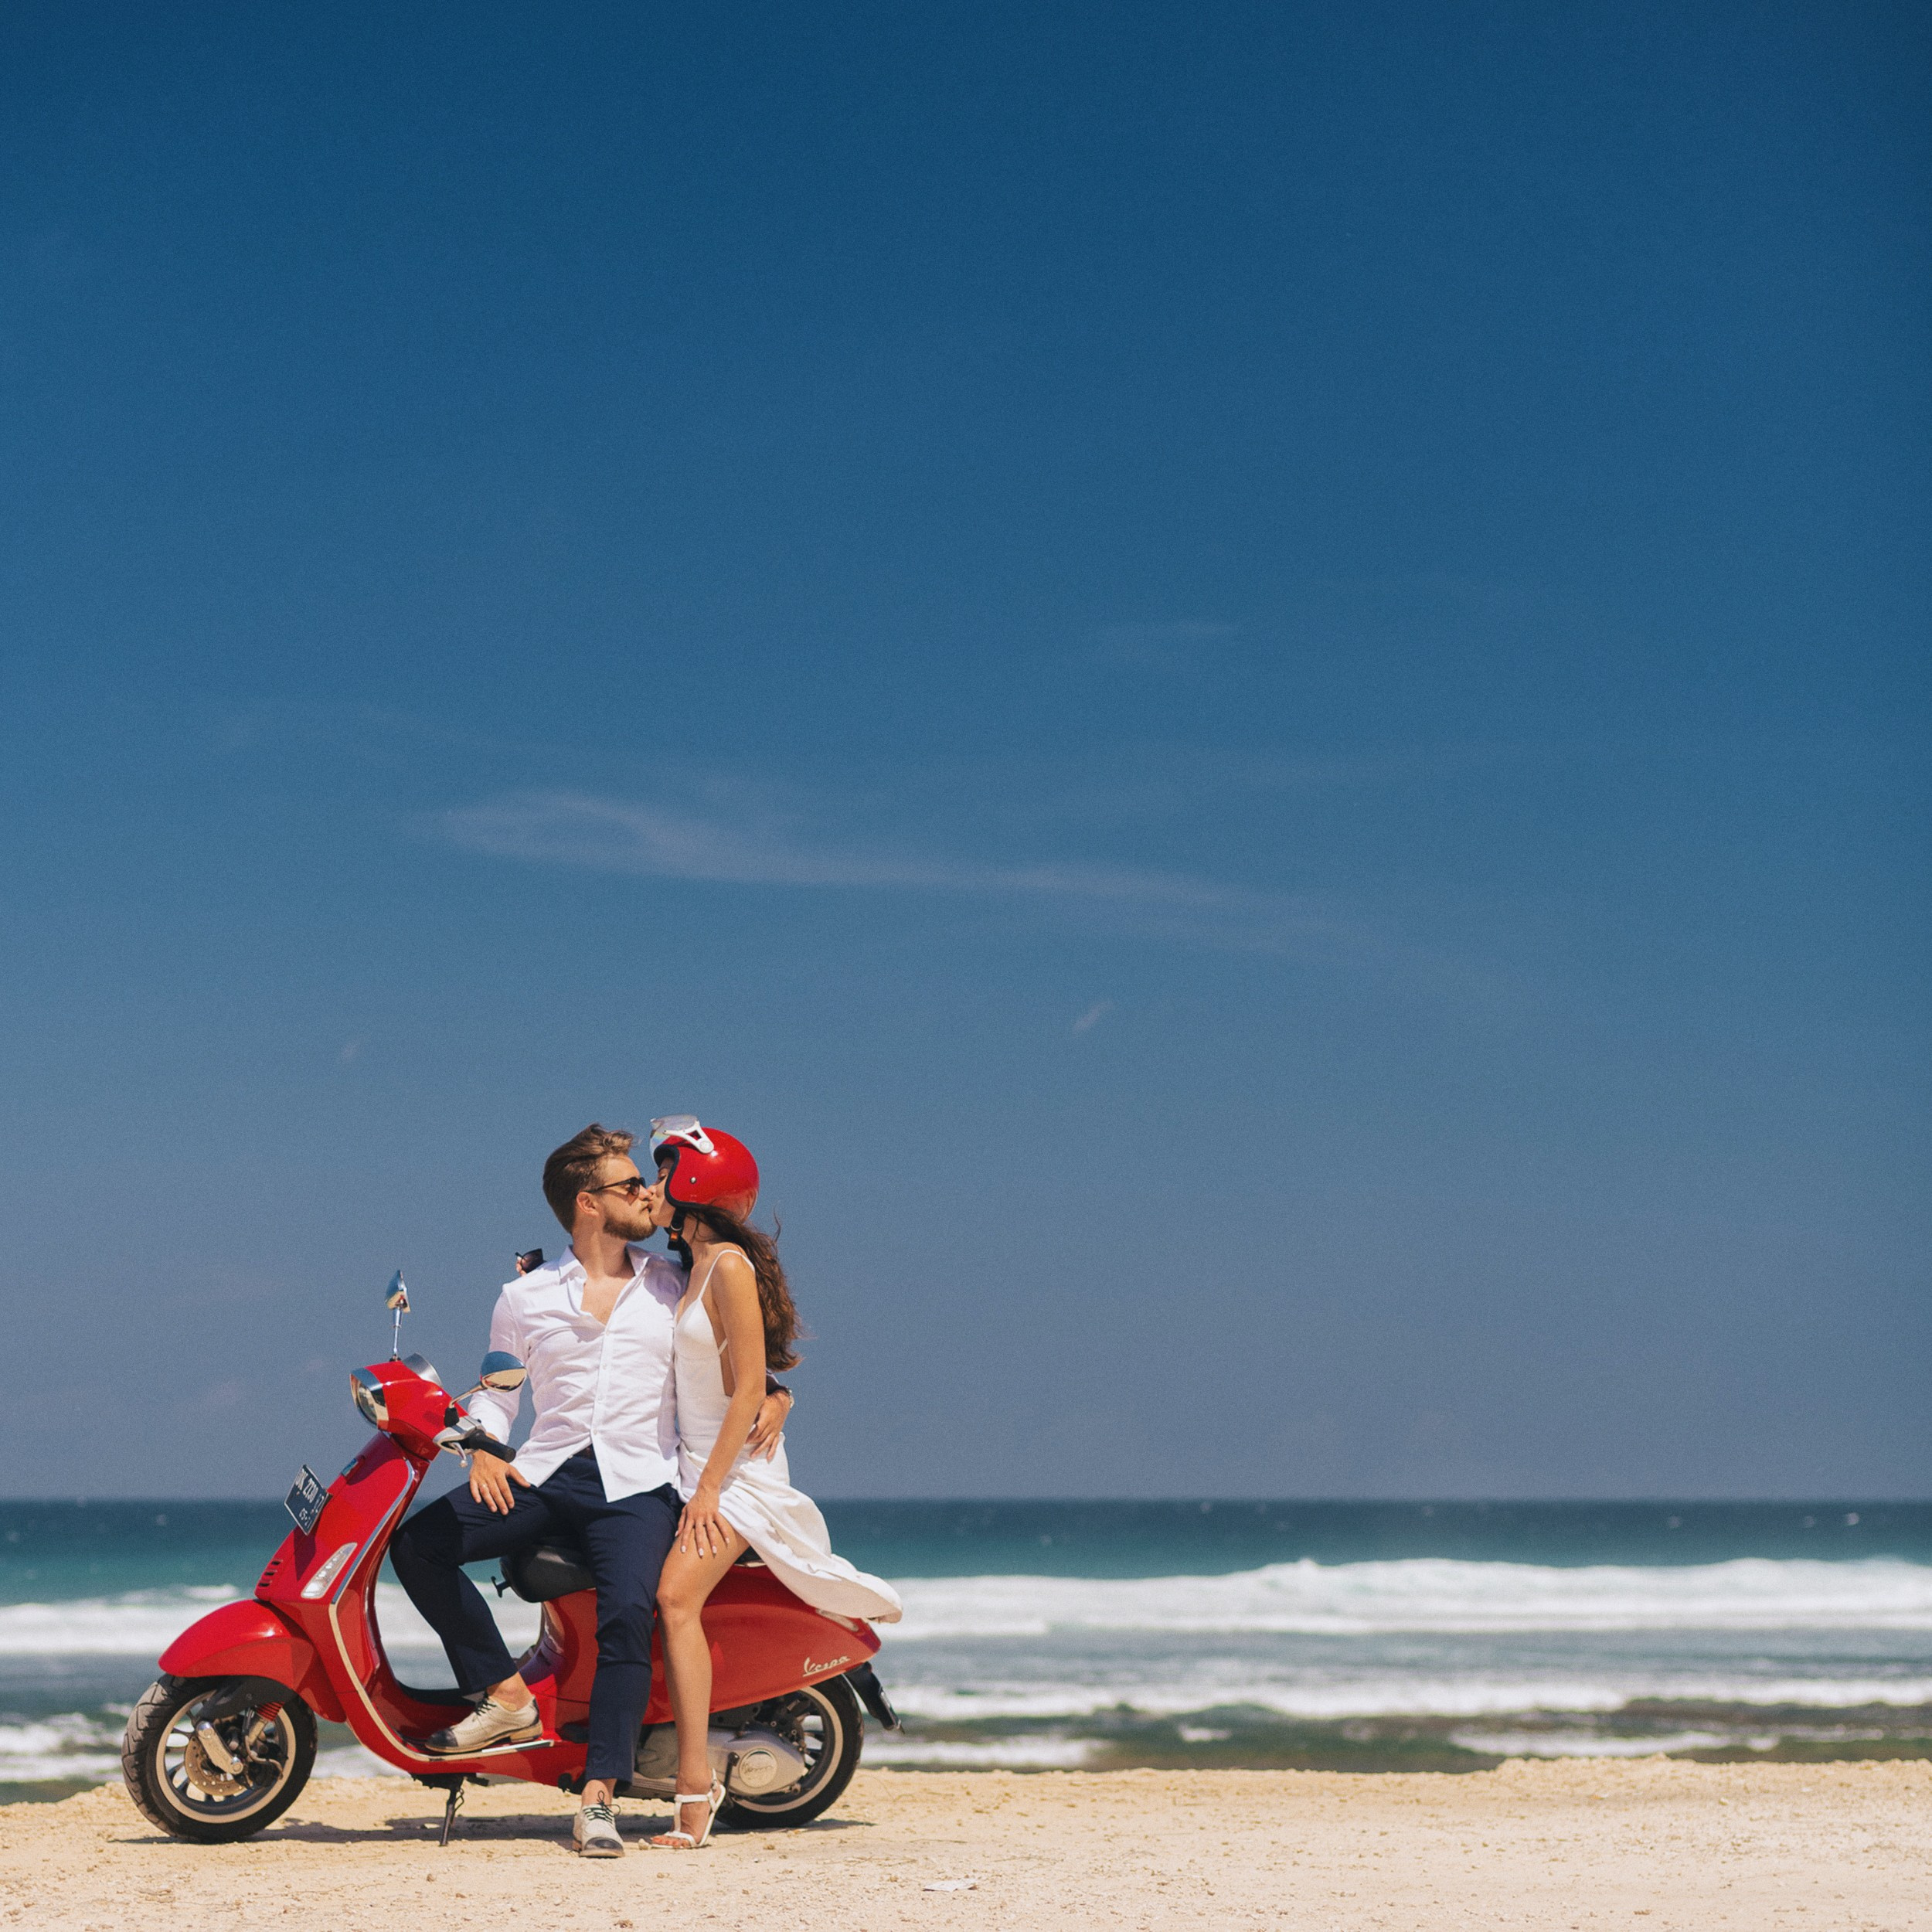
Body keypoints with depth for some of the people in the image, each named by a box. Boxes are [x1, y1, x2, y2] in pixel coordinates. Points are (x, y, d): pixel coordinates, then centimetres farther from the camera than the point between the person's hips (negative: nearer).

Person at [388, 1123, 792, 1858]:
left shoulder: (675, 1288, 12)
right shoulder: (525, 1297, 12)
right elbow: (496, 1393, 19)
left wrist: (773, 1397, -4)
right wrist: (483, 1453, -1)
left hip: (637, 1486, -2)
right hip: (543, 1473, 2)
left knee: (627, 1615, -28)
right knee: (418, 1544, -20)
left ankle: (598, 1798, -29)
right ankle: (507, 1695, -11)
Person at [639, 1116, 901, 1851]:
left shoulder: (731, 1266, -15)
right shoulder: (691, 1266, 13)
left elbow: (749, 1388, -19)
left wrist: (710, 1488, -21)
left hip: (738, 1465, -10)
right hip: (694, 1461, 10)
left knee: (676, 1596, -25)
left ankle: (695, 1785, -26)